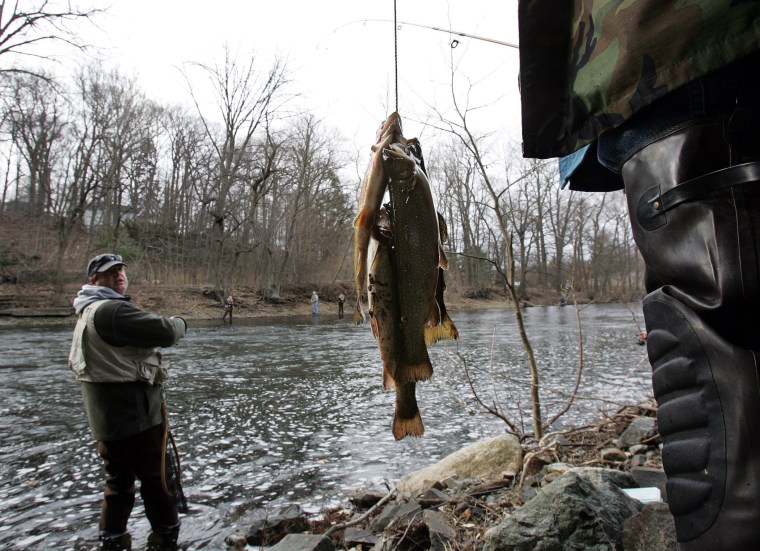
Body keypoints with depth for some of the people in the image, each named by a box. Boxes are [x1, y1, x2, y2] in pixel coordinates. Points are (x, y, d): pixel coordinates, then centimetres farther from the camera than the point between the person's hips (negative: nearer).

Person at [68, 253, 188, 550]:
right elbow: (164, 331, -27)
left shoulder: (88, 313, 14)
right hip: (132, 414, -10)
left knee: (119, 482, 19)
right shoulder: (112, 310, -21)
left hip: (109, 415, 10)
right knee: (158, 479, 5)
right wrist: (180, 323, -4)